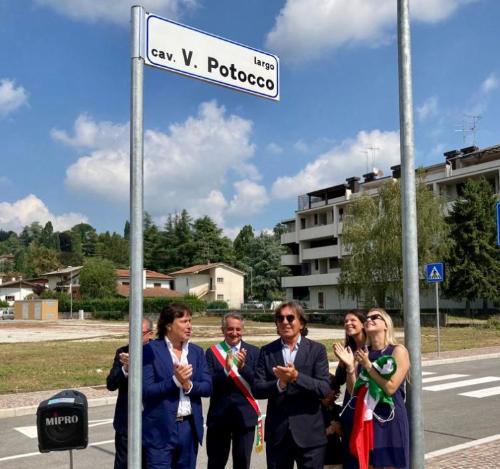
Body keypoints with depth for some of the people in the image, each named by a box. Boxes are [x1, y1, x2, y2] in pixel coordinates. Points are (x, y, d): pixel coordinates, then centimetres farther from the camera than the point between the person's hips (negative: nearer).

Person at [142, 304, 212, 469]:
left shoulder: (197, 351, 8)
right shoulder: (151, 350, -7)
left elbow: (208, 387, 3)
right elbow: (146, 390, -13)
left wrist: (189, 385, -15)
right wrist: (174, 381, -23)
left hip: (189, 426, 5)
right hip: (160, 428, -5)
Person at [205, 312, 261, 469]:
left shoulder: (253, 352, 1)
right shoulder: (212, 352, 0)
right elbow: (209, 384, -8)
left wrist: (243, 366, -22)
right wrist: (226, 370, -24)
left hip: (245, 416, 0)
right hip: (219, 416, 0)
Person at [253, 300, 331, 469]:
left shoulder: (317, 350, -2)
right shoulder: (267, 351, 3)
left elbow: (325, 389, -11)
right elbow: (257, 389, -3)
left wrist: (296, 376, -24)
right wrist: (279, 383, -21)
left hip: (309, 433, -2)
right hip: (277, 433, 2)